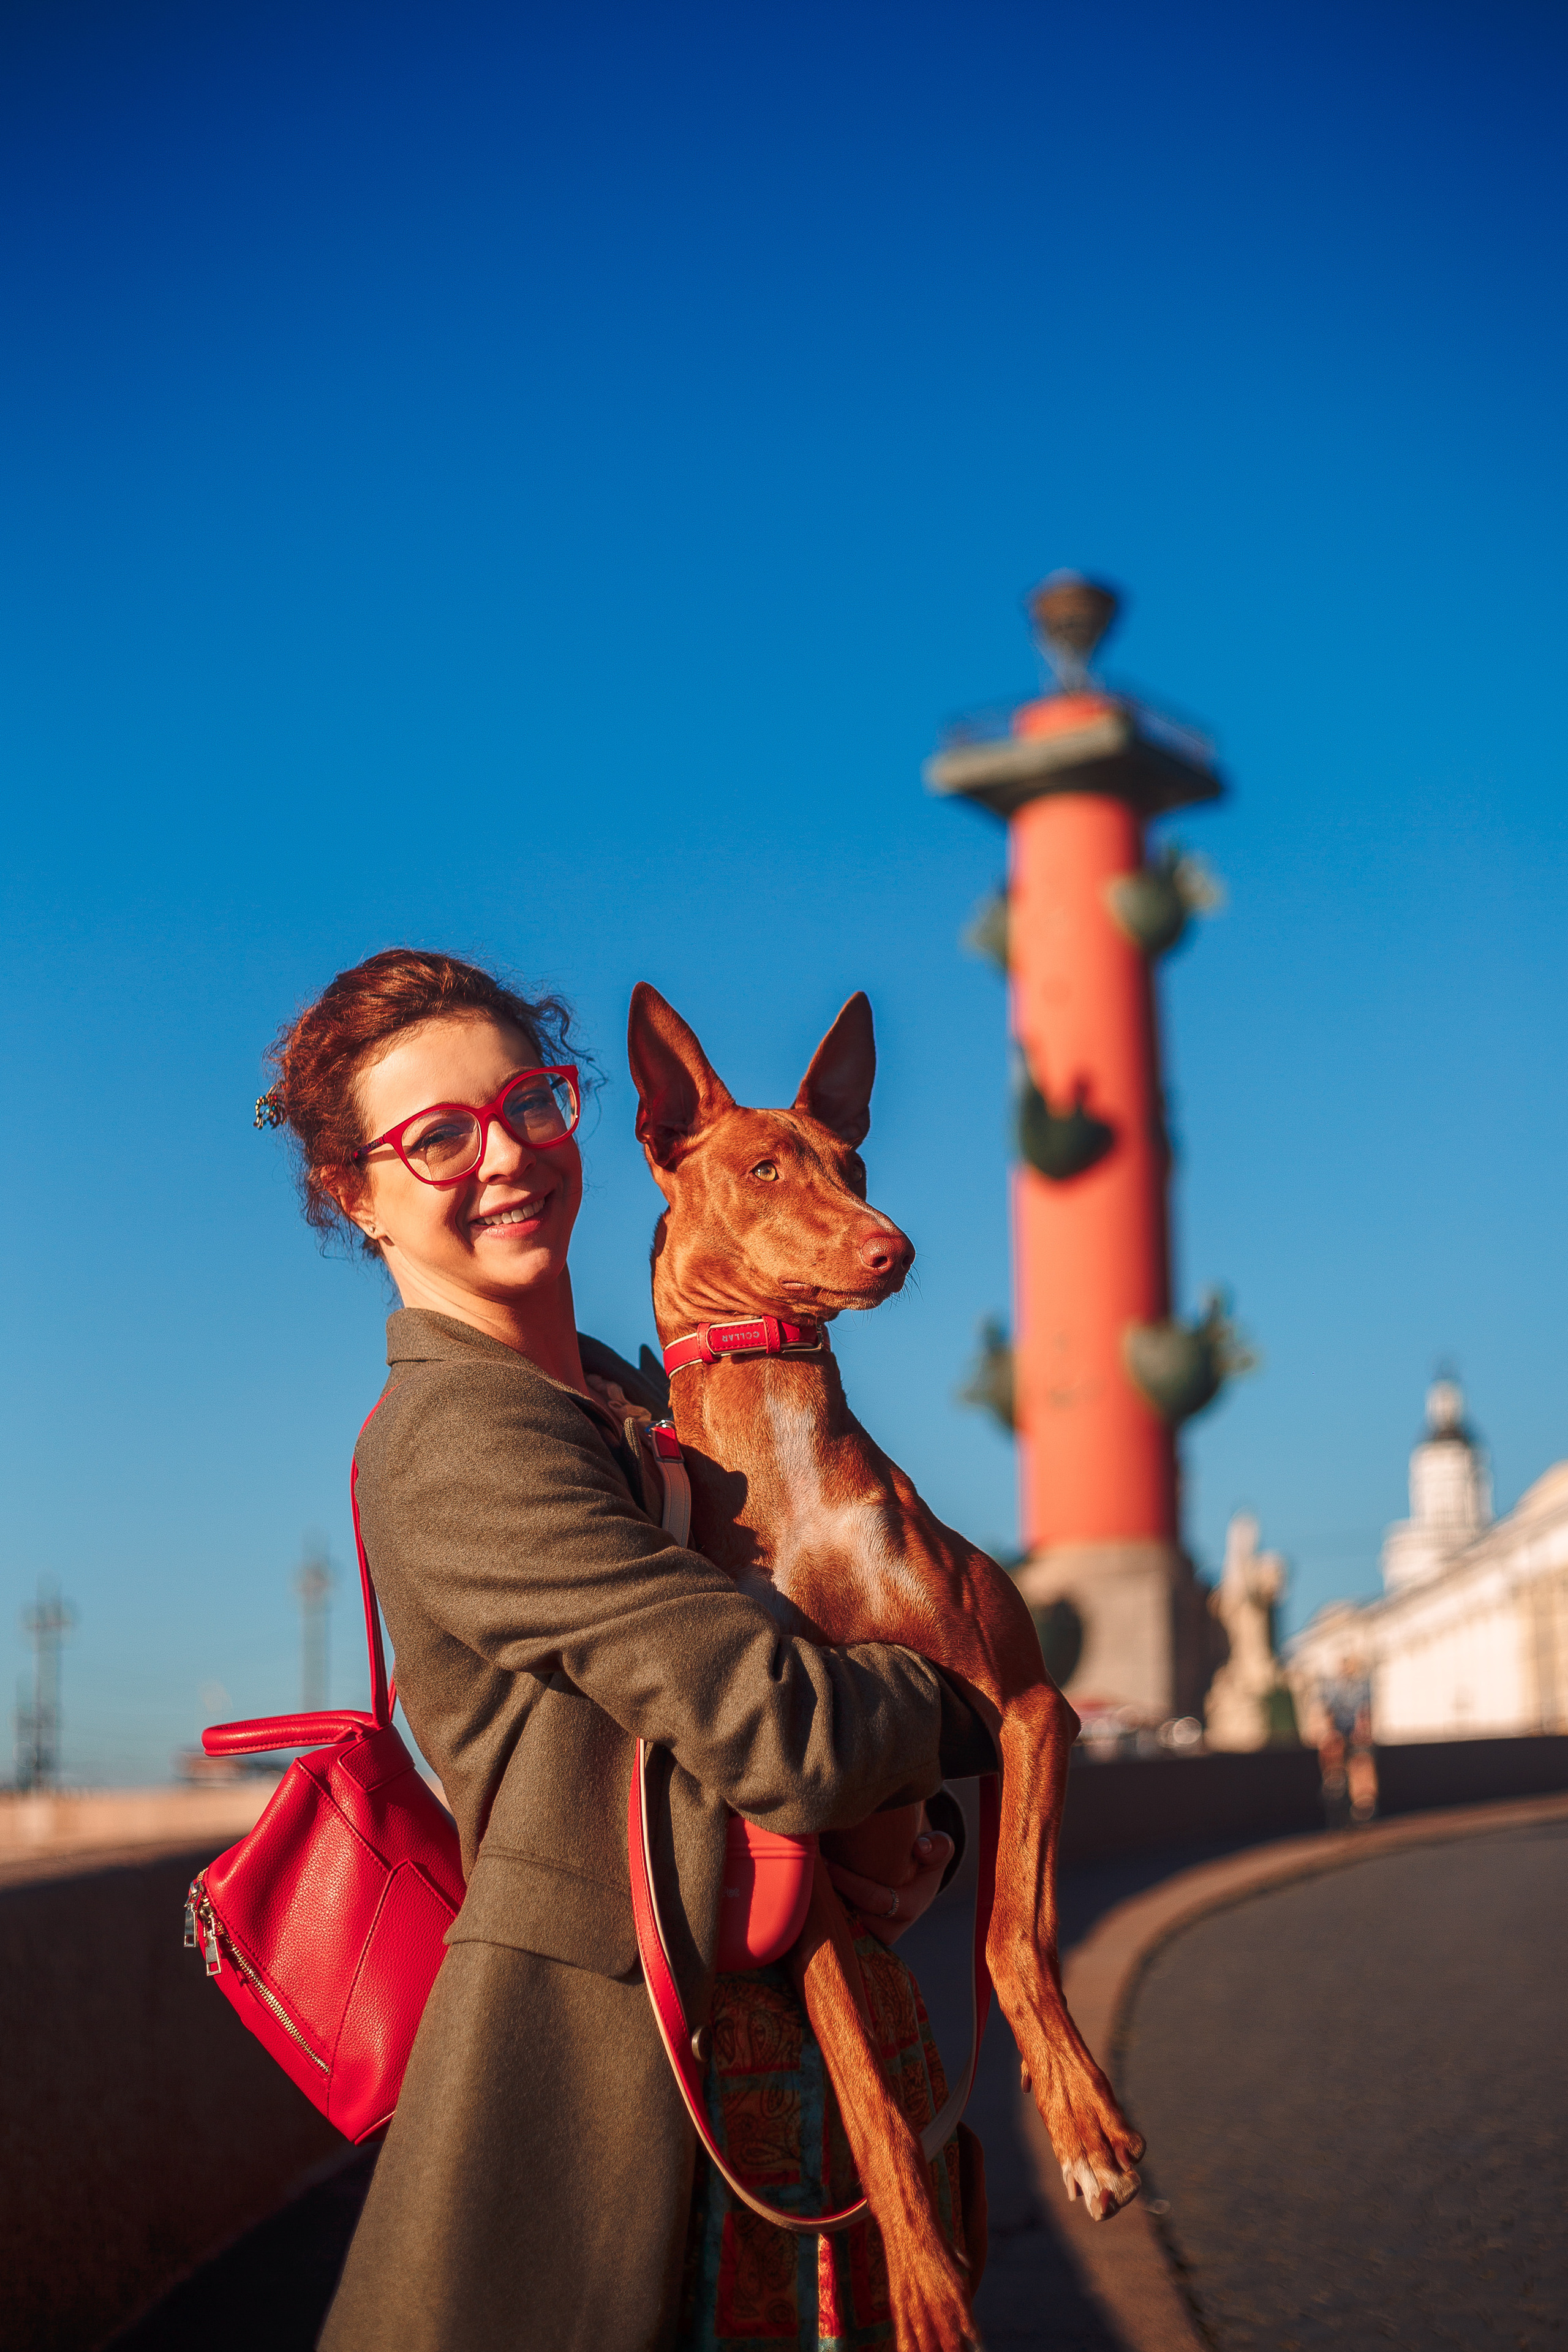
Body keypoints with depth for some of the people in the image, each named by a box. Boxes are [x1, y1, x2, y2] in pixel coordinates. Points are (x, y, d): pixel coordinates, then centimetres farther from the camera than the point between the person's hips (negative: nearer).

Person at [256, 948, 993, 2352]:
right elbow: (774, 1731, -23)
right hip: (579, 2046, -9)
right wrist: (971, 1707, -4)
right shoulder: (459, 1440, -19)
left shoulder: (636, 1405, 11)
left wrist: (910, 1831, -4)